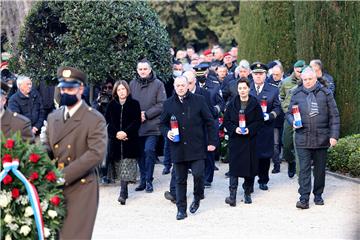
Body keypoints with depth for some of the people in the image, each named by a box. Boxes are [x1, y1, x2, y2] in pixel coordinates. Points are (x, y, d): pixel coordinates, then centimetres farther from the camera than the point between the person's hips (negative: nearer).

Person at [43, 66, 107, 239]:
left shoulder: (95, 119, -6)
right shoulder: (53, 117, 14)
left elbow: (96, 153, -16)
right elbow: (47, 147, 16)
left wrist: (65, 175, -21)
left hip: (81, 188, -5)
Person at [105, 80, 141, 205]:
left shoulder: (134, 104, 4)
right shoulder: (112, 105, 10)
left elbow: (136, 121, -2)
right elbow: (107, 121, 5)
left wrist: (126, 132, -14)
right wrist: (116, 133, -10)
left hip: (130, 140, -3)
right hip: (115, 140, 3)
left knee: (126, 166, -11)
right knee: (118, 165, 4)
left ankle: (123, 193, -19)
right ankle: (124, 191, 13)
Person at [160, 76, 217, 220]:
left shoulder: (199, 101, 2)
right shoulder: (169, 104, 7)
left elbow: (209, 122, 4)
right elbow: (162, 124, 15)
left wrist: (212, 142, 0)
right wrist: (167, 132, -7)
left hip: (196, 147, -2)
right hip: (178, 148, 2)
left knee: (198, 174, -12)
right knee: (180, 180, 6)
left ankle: (197, 198, 16)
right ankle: (181, 209, 14)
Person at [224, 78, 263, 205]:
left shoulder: (255, 104, 1)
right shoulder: (232, 104, 5)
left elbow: (260, 121, 1)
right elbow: (226, 121, 6)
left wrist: (250, 129, -13)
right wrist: (234, 129, -11)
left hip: (250, 140, 0)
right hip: (235, 139, 0)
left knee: (250, 166, 3)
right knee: (234, 167, -7)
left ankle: (247, 193, 17)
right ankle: (232, 196, -10)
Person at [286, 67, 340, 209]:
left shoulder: (325, 93, 2)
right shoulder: (297, 94, 5)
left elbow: (334, 116, 2)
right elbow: (289, 113, 14)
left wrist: (334, 135, -5)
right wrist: (292, 122, -9)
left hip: (321, 138, 1)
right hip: (303, 138, 0)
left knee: (320, 169, 10)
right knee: (304, 169, -7)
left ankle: (318, 195, 24)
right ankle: (304, 198, -8)